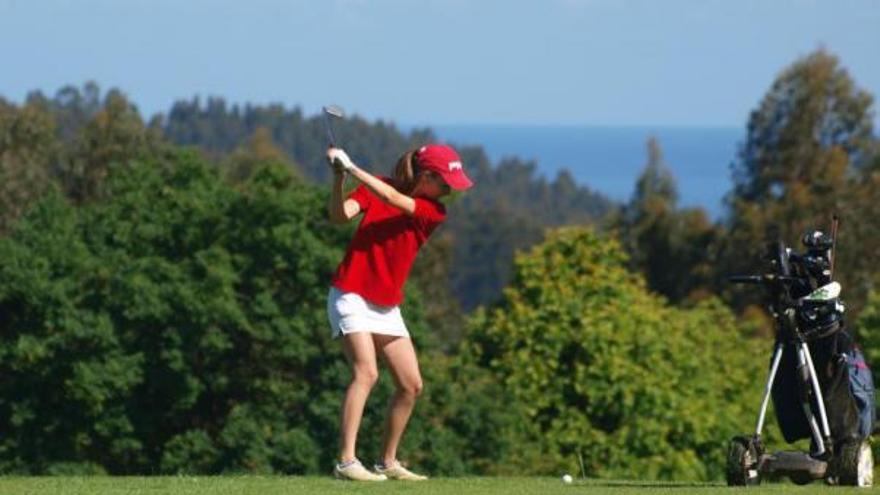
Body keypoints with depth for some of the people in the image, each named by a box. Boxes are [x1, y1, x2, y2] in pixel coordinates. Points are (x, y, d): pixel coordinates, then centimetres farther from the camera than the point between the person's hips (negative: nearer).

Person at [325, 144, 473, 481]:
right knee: (366, 372, -22)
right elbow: (341, 215, -17)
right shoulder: (375, 187, -4)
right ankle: (346, 461, -27)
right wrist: (339, 179, -32)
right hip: (351, 297, -5)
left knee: (411, 385, 4)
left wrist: (352, 168, -23)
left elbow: (394, 200, -18)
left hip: (387, 308, 5)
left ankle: (387, 462, 18)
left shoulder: (433, 211, -1)